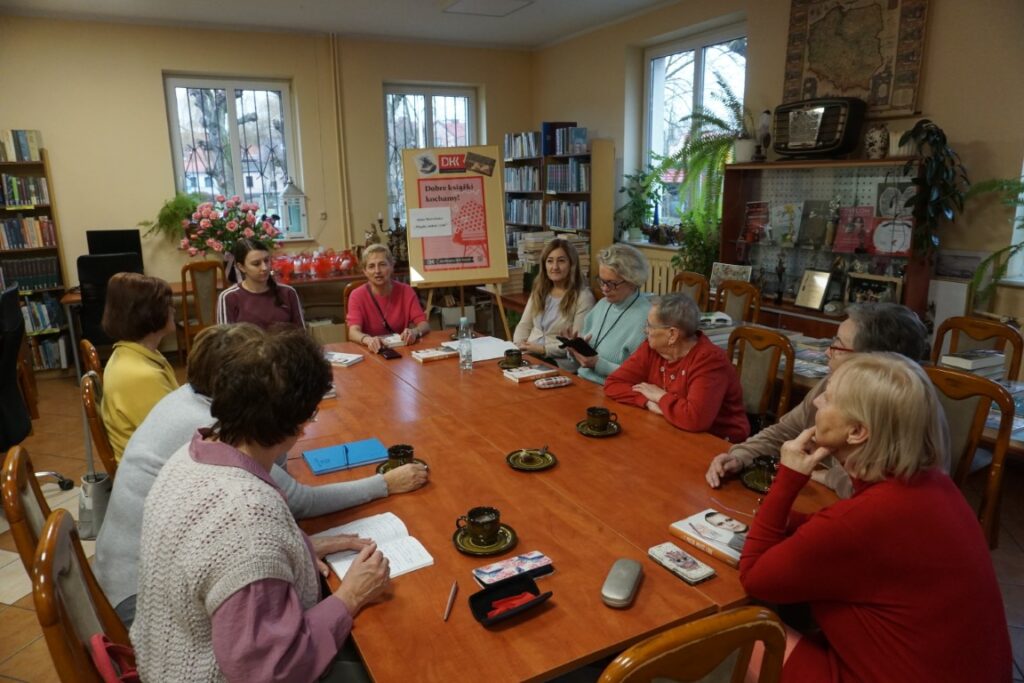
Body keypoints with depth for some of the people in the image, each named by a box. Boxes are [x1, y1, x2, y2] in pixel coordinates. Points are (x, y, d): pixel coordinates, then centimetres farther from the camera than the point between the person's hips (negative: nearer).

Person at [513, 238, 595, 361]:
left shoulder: (583, 296, -6)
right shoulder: (539, 291, 15)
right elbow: (524, 325, 15)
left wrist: (543, 349, -17)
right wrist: (520, 343, -4)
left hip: (558, 361, -6)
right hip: (527, 354, 6)